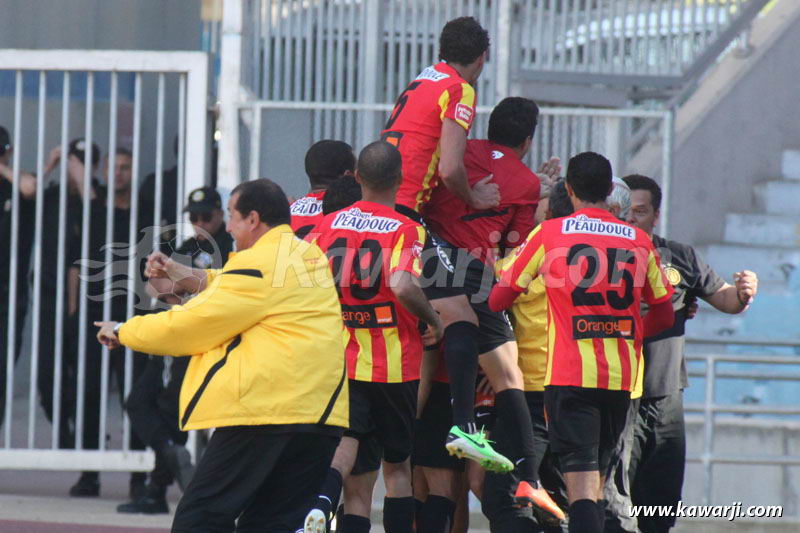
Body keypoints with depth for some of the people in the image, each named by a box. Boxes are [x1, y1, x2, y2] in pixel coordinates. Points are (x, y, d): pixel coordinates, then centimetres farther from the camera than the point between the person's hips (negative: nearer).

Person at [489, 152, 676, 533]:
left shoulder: (548, 234, 1)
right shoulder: (639, 241, 9)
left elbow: (498, 299, 6)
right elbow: (664, 316, 16)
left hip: (569, 375, -4)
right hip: (622, 377, 4)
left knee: (581, 483, -11)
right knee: (596, 479, 16)